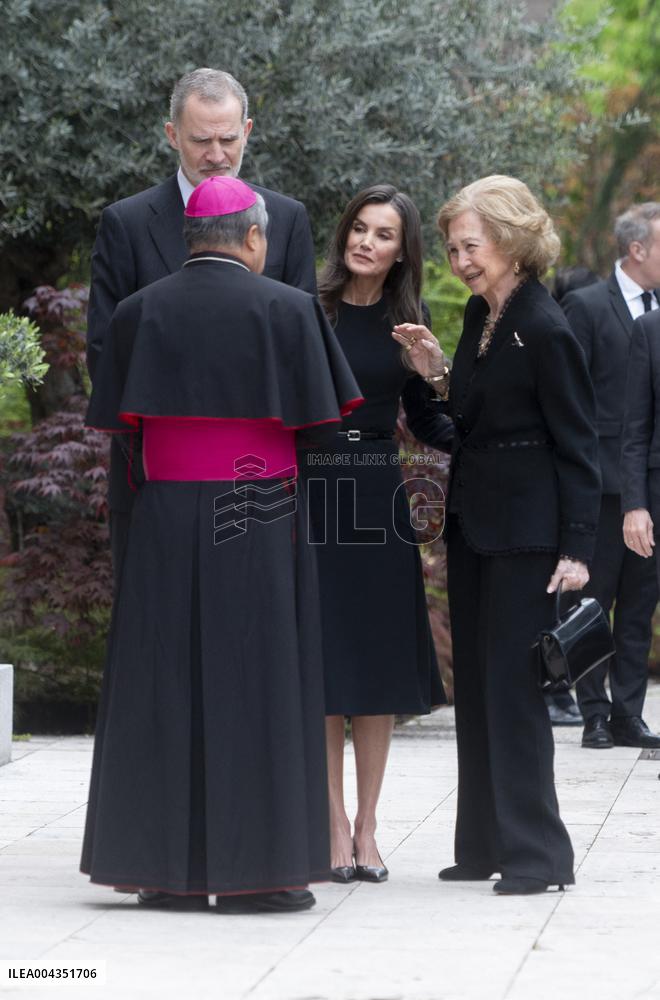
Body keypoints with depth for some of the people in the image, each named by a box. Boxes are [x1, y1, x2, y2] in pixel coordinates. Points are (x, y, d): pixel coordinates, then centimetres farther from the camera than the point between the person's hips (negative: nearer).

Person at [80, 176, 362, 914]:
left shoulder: (140, 312, 2)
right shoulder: (287, 309, -5)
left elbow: (117, 423, 5)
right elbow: (315, 419, -3)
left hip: (165, 522, 3)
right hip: (258, 519, -3)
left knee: (165, 685, 7)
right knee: (253, 686, 2)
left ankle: (165, 869, 7)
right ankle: (251, 868, 1)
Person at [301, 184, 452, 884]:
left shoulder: (405, 324, 7)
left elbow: (426, 424, 9)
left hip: (377, 503, 3)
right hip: (311, 494, -3)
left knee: (378, 669, 5)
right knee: (321, 668, -3)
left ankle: (365, 828, 13)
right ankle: (336, 828, 2)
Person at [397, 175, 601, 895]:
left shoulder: (544, 330, -15)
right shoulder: (479, 315, 9)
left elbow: (577, 444, -14)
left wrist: (577, 548, -18)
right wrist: (439, 371, 2)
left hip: (524, 530, -9)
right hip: (471, 523, 9)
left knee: (512, 682, -7)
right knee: (475, 681, 12)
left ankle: (535, 852, -2)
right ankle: (485, 843, 20)